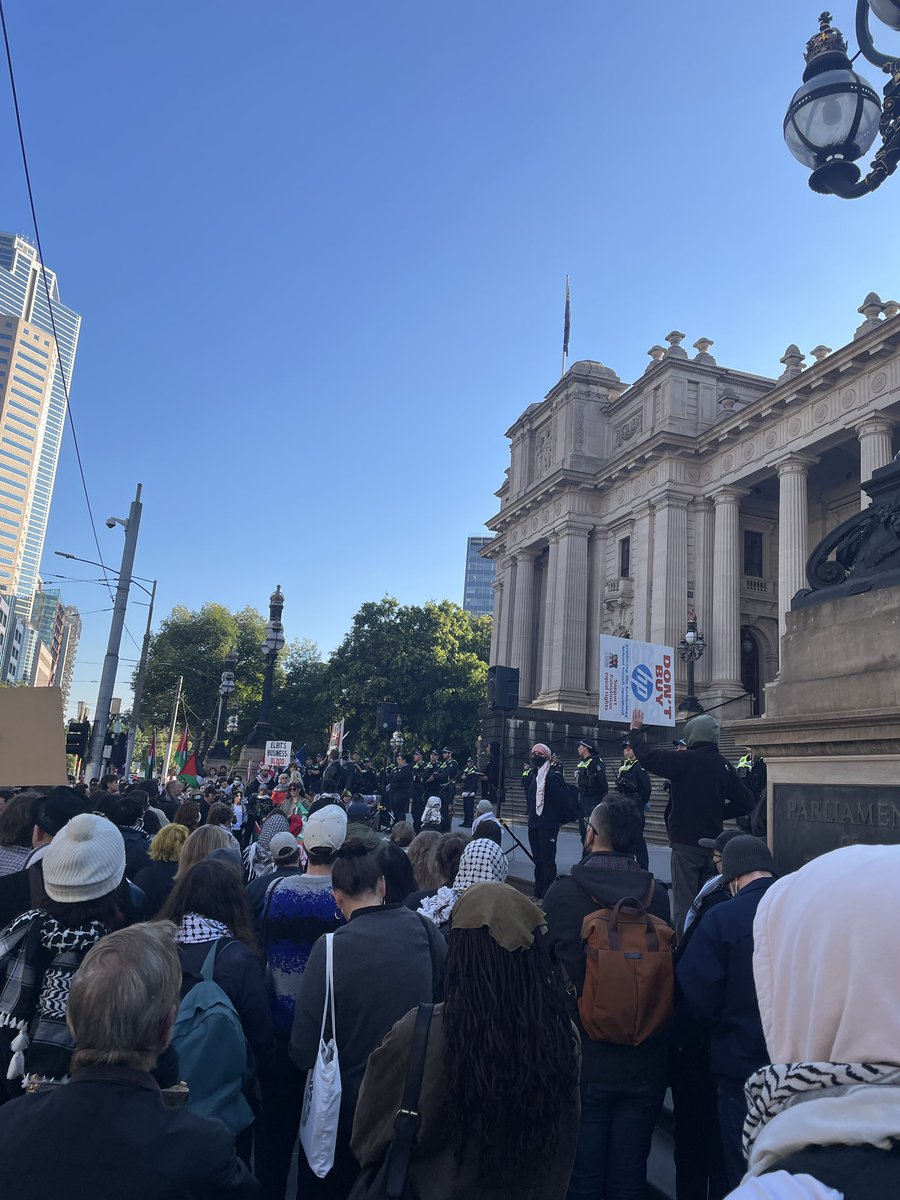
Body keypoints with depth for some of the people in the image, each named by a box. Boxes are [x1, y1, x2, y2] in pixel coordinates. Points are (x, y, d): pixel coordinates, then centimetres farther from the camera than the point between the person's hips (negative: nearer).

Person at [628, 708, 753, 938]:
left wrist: (636, 730, -2)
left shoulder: (685, 760, -14)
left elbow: (648, 756, -17)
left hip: (686, 843, -6)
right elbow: (745, 802, 7)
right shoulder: (724, 766, 3)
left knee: (684, 902, -2)